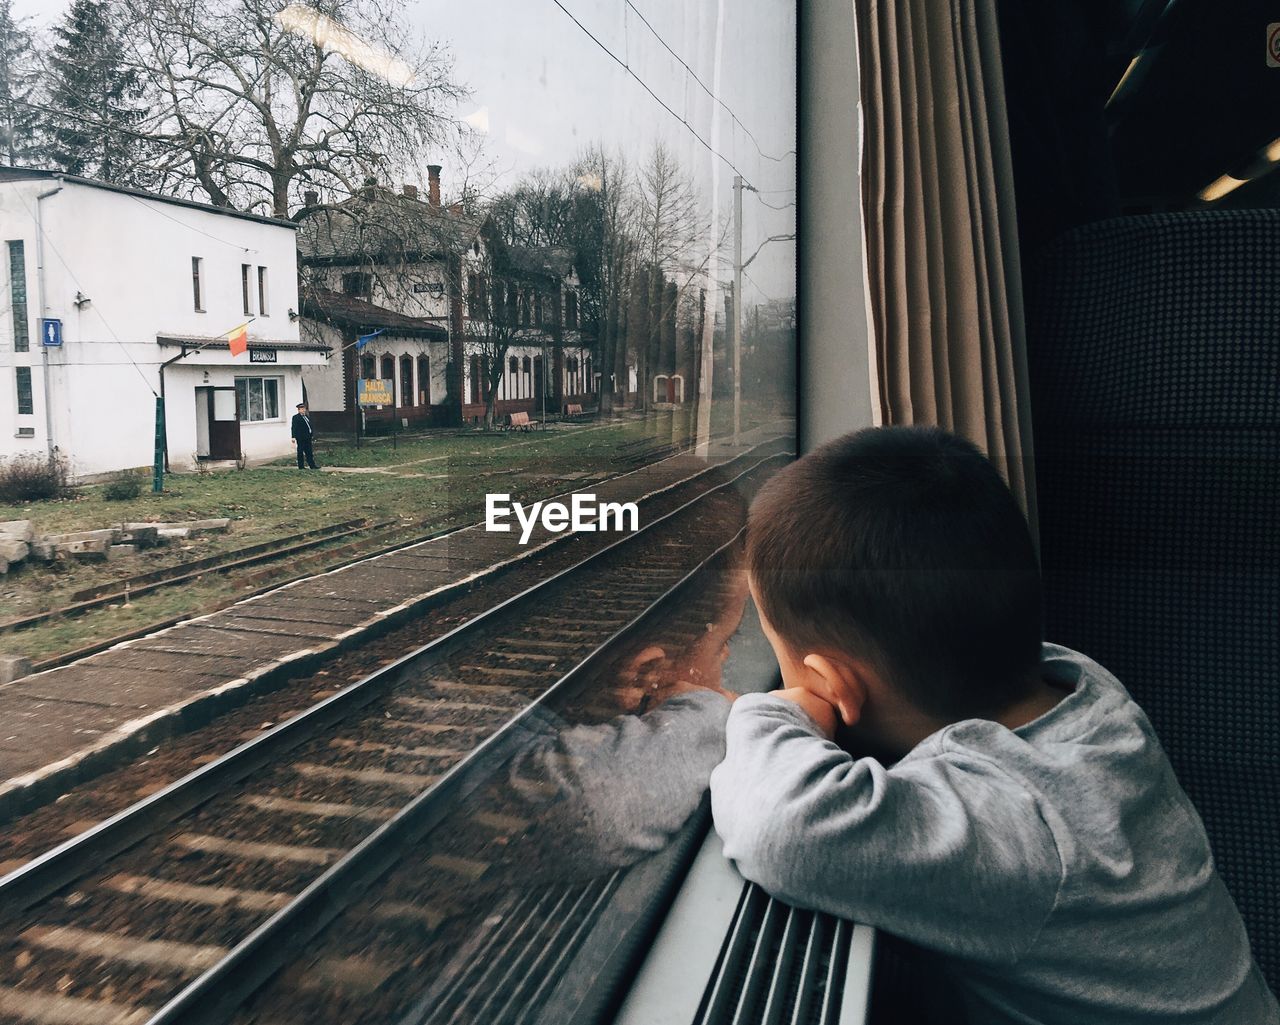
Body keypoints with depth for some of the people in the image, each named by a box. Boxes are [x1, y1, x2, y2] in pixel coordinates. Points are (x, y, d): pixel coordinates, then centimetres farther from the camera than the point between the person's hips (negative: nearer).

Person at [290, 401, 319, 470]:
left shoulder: (307, 417, 16)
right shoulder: (296, 417, -6)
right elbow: (294, 428, -10)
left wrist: (312, 435, 13)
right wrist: (293, 437, -16)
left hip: (307, 438, 7)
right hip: (300, 438, -7)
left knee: (309, 452, 8)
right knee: (300, 452, 1)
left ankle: (312, 465, 9)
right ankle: (301, 466, 6)